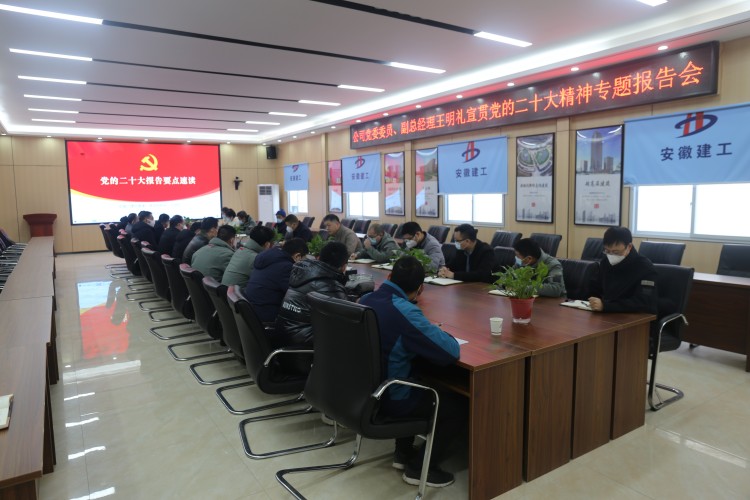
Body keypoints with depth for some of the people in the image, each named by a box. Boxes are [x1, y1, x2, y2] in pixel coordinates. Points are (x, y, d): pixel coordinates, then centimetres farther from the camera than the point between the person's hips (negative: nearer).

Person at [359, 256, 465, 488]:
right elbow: (451, 352, -23)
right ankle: (419, 467, 16)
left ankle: (403, 452, 37)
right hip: (389, 398, -8)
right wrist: (434, 330, -4)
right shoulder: (405, 311, -27)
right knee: (460, 406, 8)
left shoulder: (366, 299, -2)